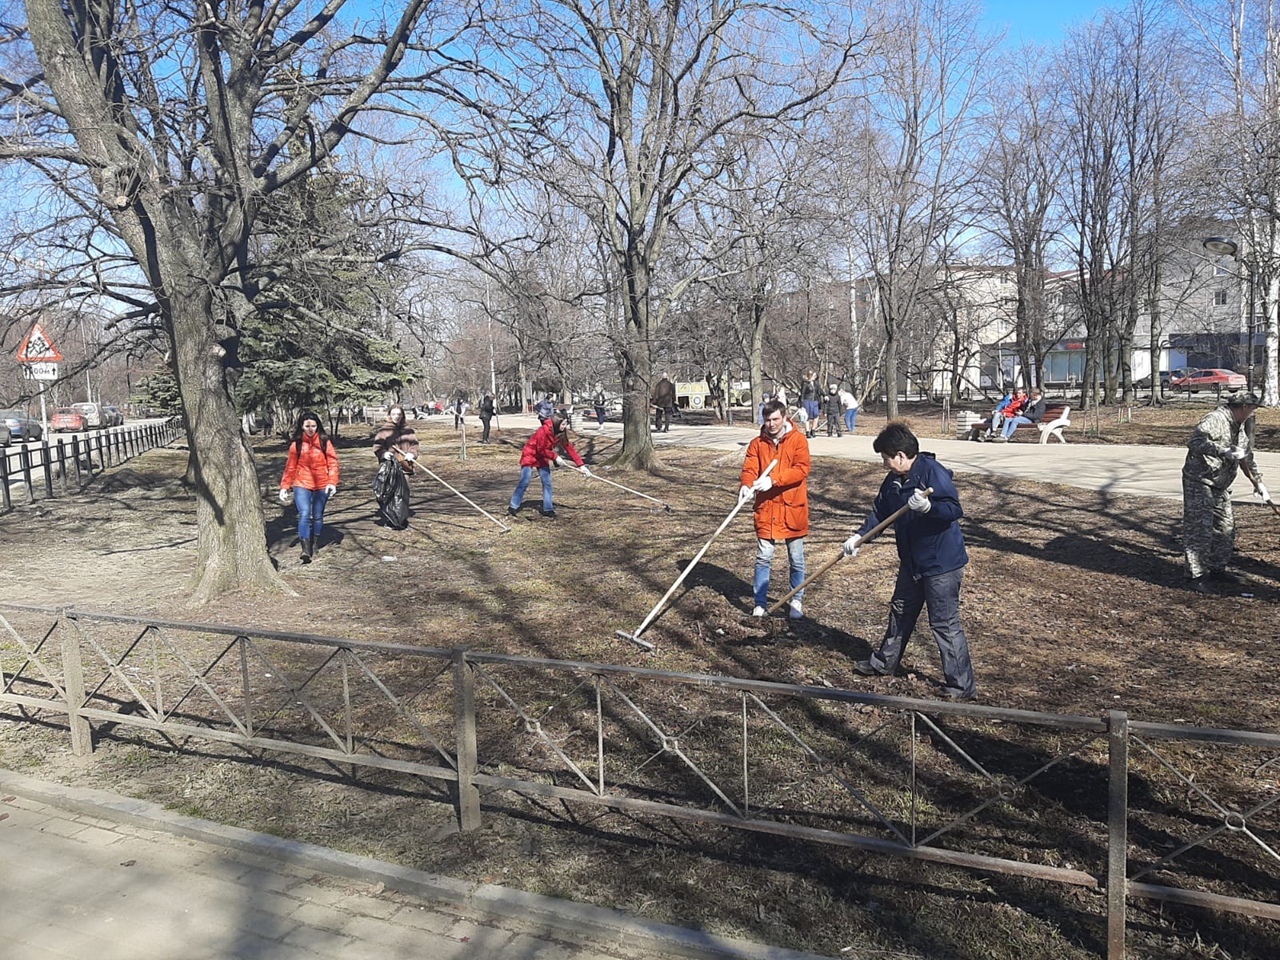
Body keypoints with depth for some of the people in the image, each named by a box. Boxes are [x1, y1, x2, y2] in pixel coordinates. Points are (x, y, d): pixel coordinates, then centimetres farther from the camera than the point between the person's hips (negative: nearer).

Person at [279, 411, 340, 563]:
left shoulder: (324, 442, 0)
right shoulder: (296, 444, 2)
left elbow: (333, 462, -2)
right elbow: (290, 467, 5)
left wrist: (332, 482, -13)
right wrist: (284, 486, 1)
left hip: (321, 485, 1)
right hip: (301, 484, -1)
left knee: (318, 516, 11)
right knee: (304, 514, -16)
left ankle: (315, 545, 31)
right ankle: (306, 550, -18)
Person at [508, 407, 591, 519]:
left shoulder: (561, 434, -8)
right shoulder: (543, 431, -30)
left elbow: (569, 448, -7)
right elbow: (541, 450, -24)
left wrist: (581, 465, -12)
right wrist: (555, 456, -23)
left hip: (542, 458, 7)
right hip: (530, 455, -7)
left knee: (547, 483, -1)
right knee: (524, 482, -10)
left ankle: (548, 509, 5)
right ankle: (513, 507, -2)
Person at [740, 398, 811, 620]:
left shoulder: (798, 439, -4)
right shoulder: (757, 443, 5)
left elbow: (802, 469, -15)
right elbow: (750, 469, -4)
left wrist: (773, 480, -26)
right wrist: (746, 485, -27)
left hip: (793, 508, -1)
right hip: (766, 508, 2)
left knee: (796, 558, 9)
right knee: (763, 557, 3)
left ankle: (797, 601, 25)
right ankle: (760, 602, 14)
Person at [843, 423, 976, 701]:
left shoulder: (934, 473, -22)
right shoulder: (894, 480, 5)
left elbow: (955, 510, -27)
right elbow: (880, 512, 14)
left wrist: (928, 506, -43)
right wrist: (859, 536, 5)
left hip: (942, 563, -9)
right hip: (912, 561, 9)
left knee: (944, 623, -3)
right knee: (900, 612, 23)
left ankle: (961, 686, 8)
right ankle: (885, 663, 41)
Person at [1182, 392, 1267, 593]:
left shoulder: (1243, 428, 13)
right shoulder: (1215, 419, -17)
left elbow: (1248, 458, 25)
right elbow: (1194, 442, -31)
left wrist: (1259, 482, 23)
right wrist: (1224, 452, -35)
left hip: (1220, 485, 10)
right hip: (1199, 481, -9)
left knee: (1226, 527, 14)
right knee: (1200, 528, -11)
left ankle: (1217, 569, 27)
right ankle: (1195, 576, -6)